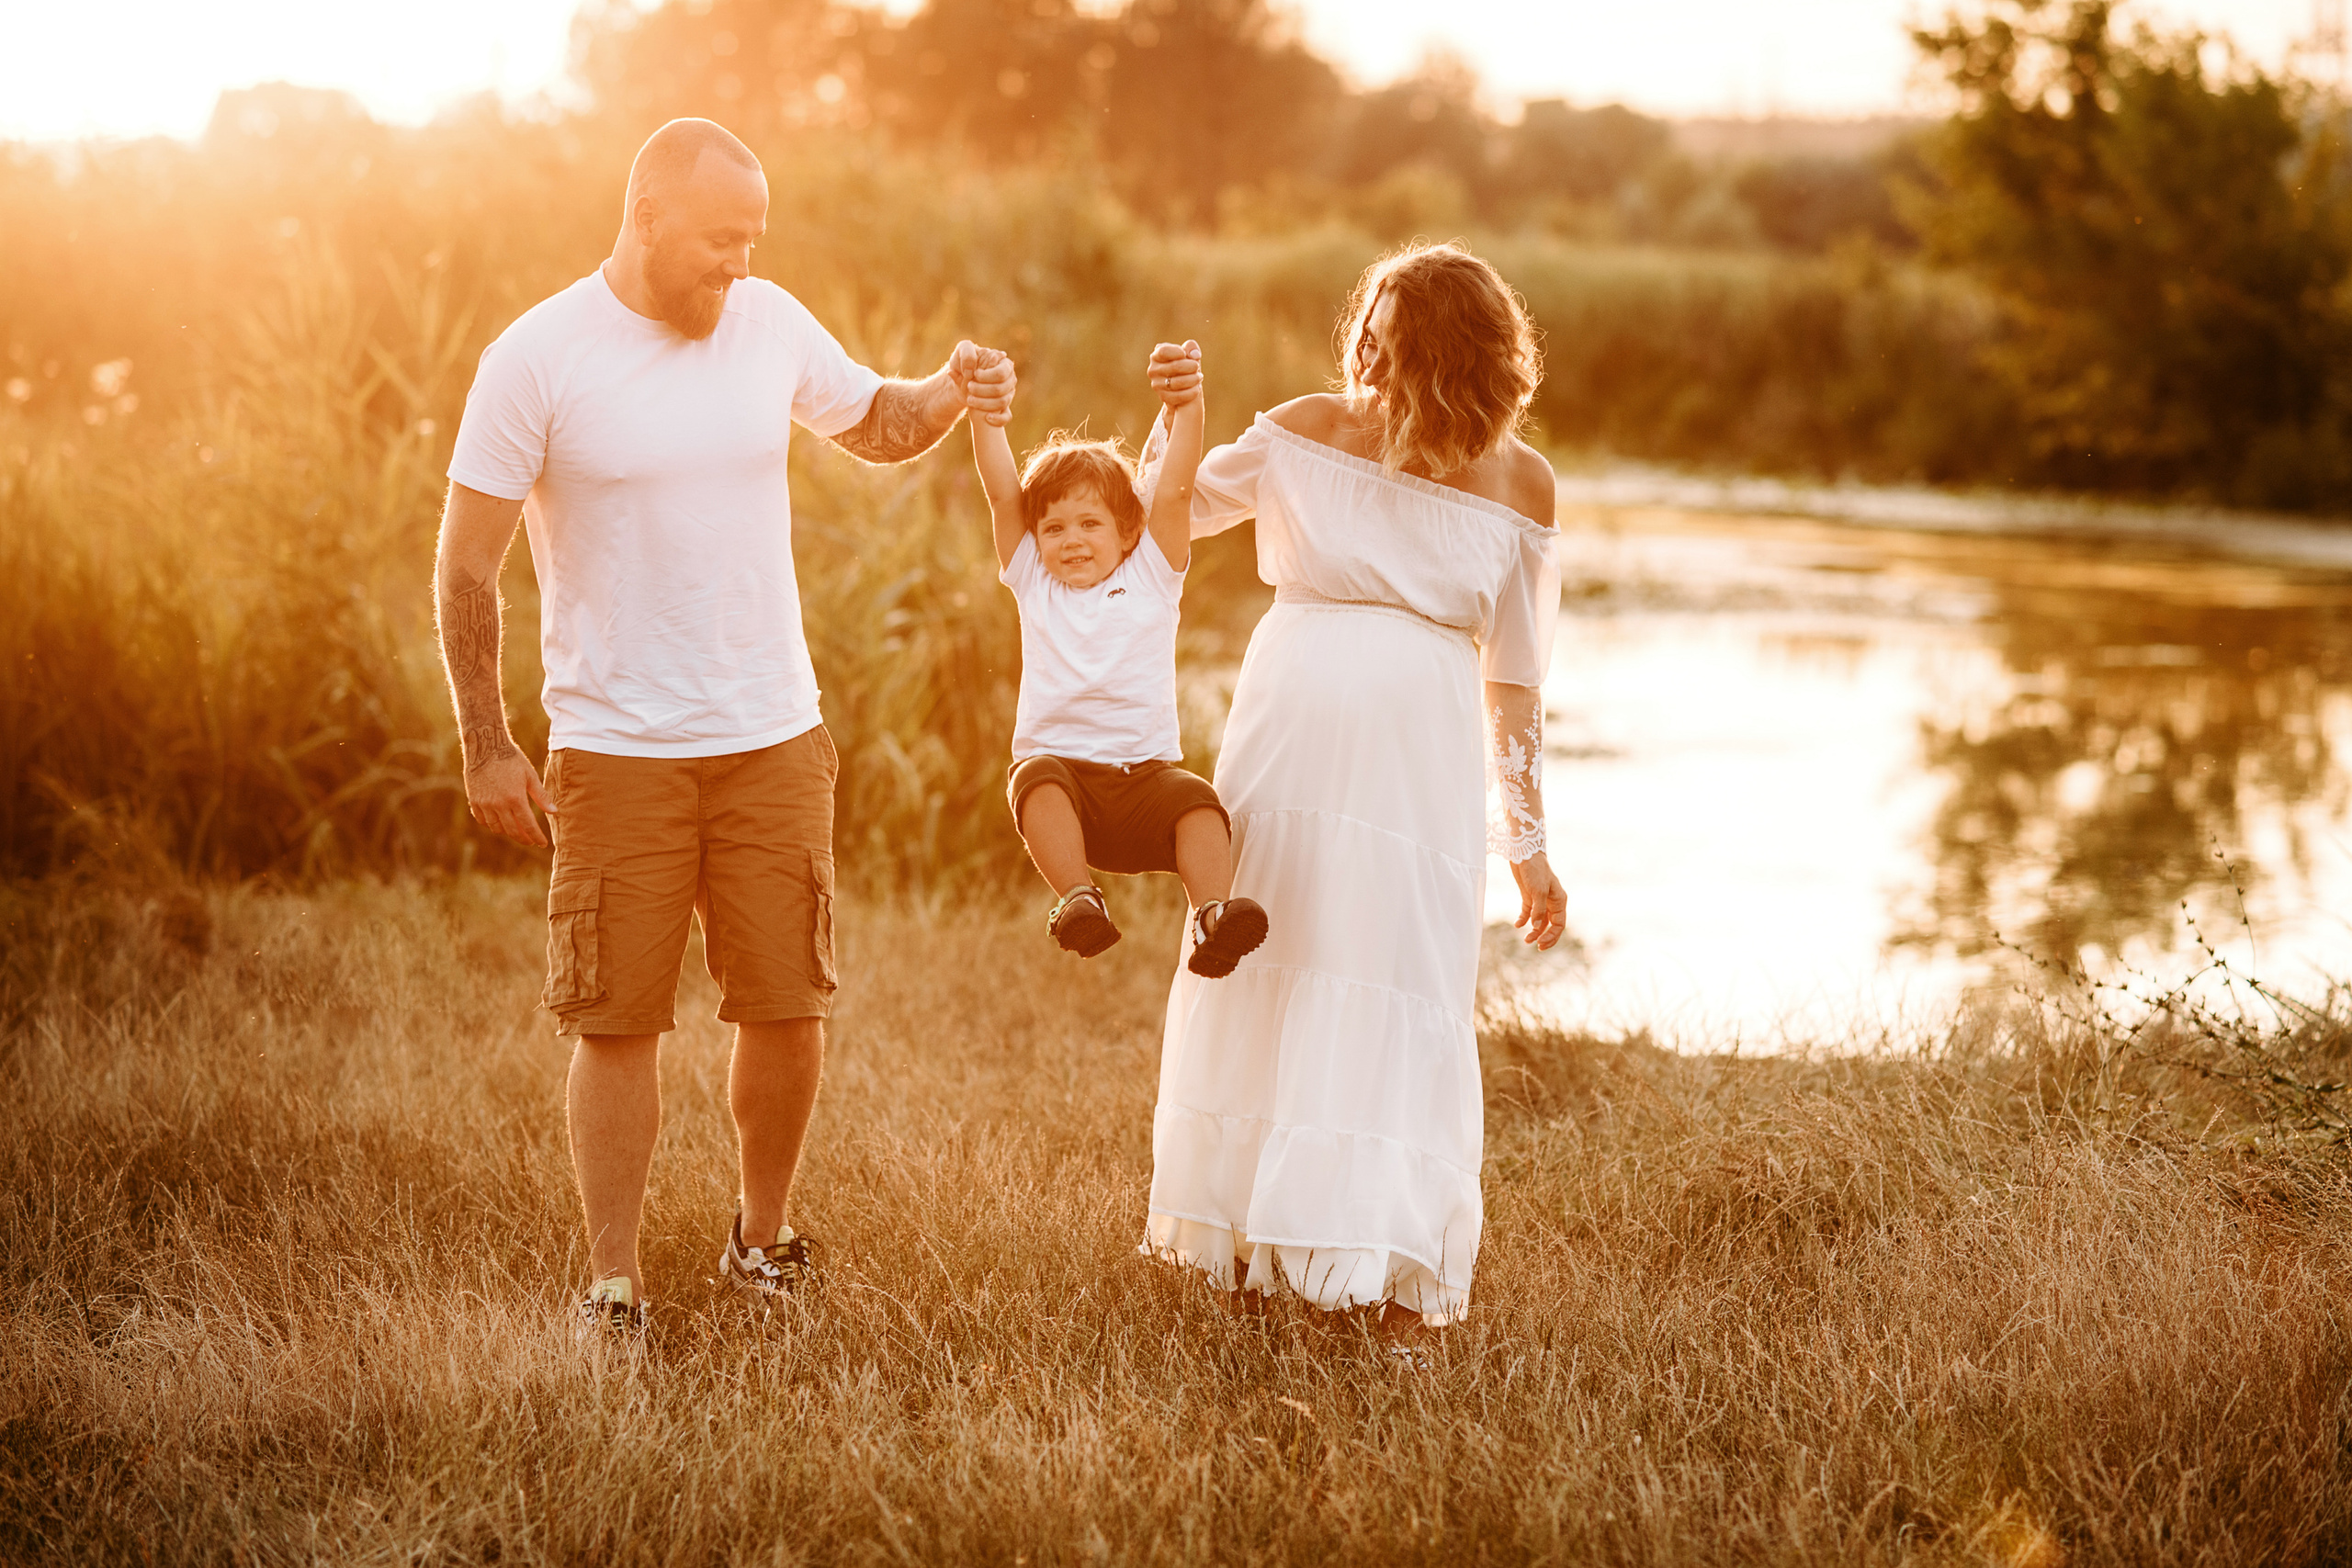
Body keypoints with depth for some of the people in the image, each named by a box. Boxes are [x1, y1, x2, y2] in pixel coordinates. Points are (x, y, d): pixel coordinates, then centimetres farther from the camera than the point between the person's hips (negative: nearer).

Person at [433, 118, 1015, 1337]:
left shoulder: (772, 324, 3)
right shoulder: (538, 358, -9)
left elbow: (871, 425, 21)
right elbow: (466, 566, -5)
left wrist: (950, 394, -1)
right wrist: (486, 746, -6)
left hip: (773, 740, 4)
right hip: (615, 755, -3)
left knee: (788, 1012, 6)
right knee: (617, 1027, 2)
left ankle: (764, 1238, 28)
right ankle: (613, 1283, 13)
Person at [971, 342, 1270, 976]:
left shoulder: (1151, 577, 13)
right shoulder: (1034, 583, 15)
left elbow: (1175, 492, 3)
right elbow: (1002, 491, 8)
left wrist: (1188, 407, -7)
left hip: (1144, 770, 0)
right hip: (1058, 754, 0)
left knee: (1196, 800, -30)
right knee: (1038, 781, -34)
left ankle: (1213, 917, -42)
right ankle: (1077, 899, -47)